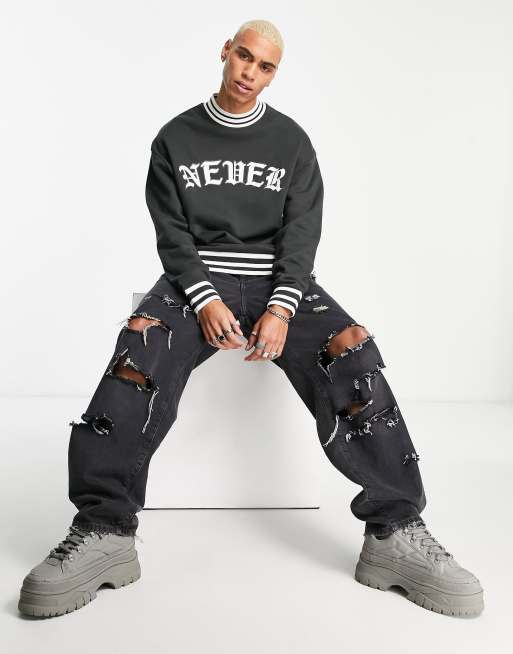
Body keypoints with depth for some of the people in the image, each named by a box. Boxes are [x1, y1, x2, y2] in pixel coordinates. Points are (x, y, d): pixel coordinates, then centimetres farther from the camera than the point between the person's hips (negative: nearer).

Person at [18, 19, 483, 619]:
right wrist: (206, 301, -17)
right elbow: (172, 234, 1)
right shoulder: (176, 138, 10)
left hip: (278, 279, 1)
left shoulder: (291, 141, 11)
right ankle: (104, 530, -28)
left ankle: (395, 532, -22)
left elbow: (302, 232, 1)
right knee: (141, 344, -32)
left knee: (354, 351, -27)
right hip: (196, 277, 0)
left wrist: (281, 308, -17)